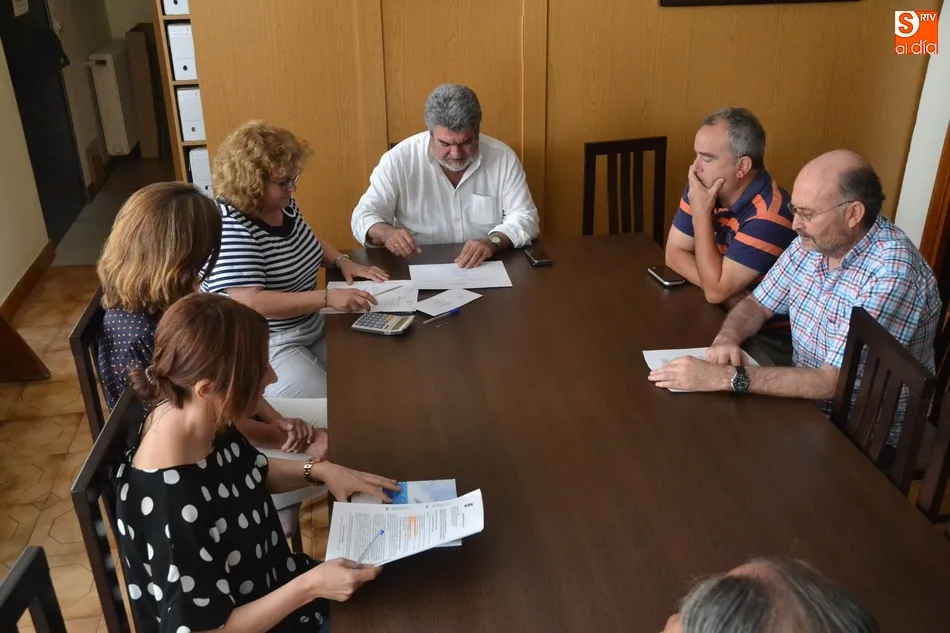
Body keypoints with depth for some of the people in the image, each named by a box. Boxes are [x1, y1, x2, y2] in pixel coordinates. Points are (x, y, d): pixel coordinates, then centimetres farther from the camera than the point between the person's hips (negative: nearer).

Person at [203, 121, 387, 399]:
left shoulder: (284, 204, 2)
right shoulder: (230, 227, -23)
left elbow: (309, 243, 21)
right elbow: (252, 303, -31)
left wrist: (343, 261, 1)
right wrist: (328, 297, -33)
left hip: (311, 327, 9)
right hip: (260, 345, -9)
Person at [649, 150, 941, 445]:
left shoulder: (892, 274, -27)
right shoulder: (811, 243, -5)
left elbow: (833, 383, -30)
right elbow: (757, 304, 6)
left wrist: (726, 377, -33)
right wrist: (727, 337, -16)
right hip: (807, 398, 6)